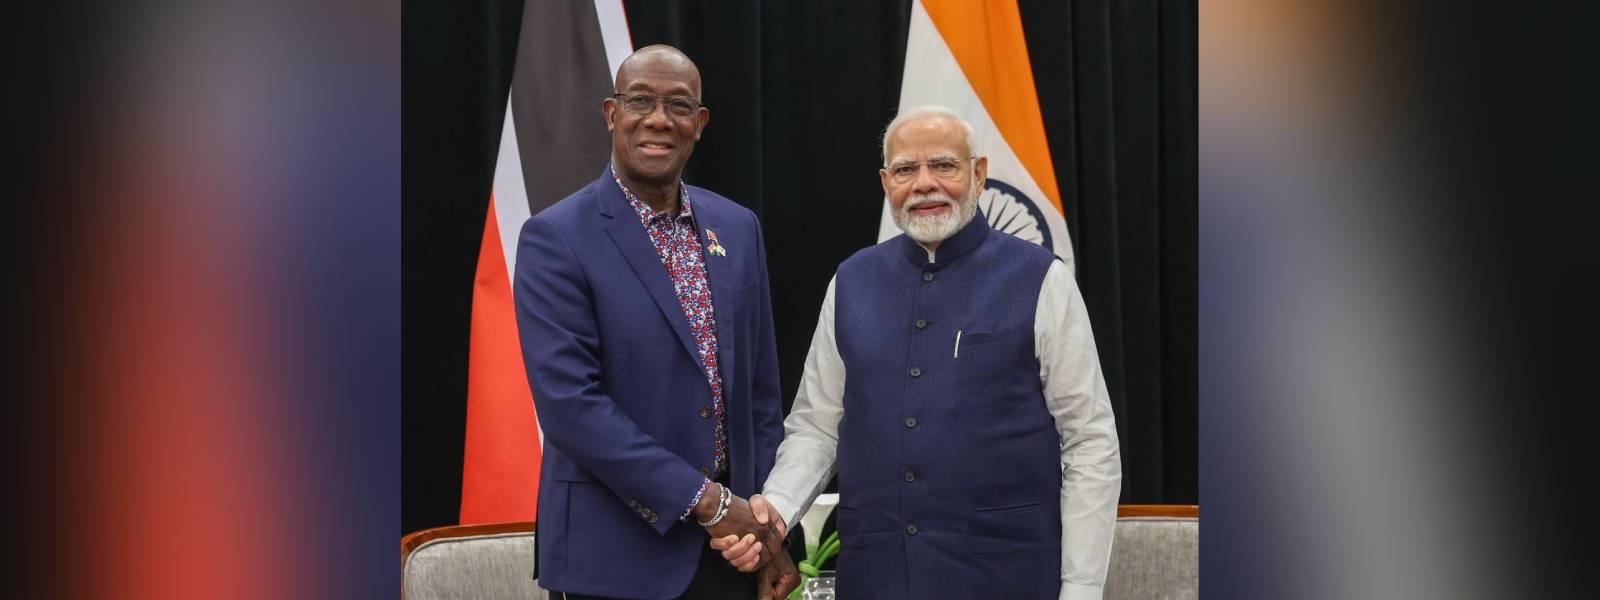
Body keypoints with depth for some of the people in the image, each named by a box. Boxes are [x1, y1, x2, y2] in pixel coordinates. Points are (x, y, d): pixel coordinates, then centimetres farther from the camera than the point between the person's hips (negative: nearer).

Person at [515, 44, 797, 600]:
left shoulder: (738, 227, 7)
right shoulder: (556, 238, -10)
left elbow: (760, 390, 10)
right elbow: (568, 403, -18)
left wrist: (772, 531, 6)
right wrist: (702, 498, -18)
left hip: (730, 547, 5)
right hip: (615, 555, -5)